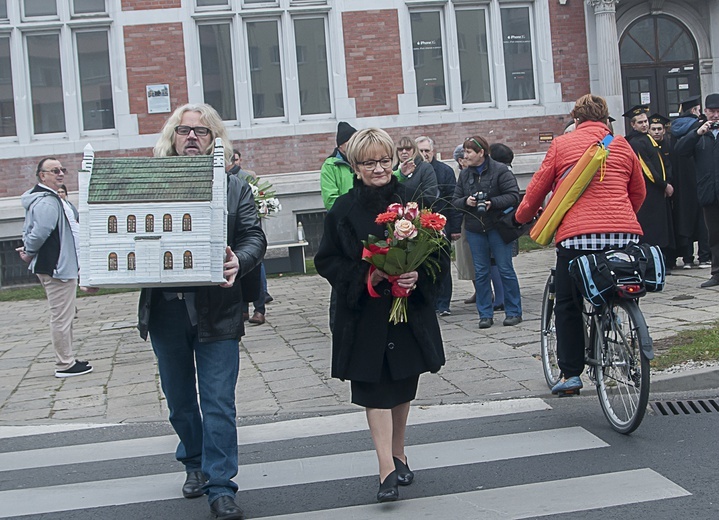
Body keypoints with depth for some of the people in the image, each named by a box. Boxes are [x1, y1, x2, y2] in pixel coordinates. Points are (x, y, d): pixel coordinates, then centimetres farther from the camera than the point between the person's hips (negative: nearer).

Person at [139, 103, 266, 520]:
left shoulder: (235, 188, 5)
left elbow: (254, 237, -2)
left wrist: (238, 261, -24)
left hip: (216, 309, -2)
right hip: (165, 309, 2)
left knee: (218, 402, -3)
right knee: (180, 399, 17)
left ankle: (220, 486, 5)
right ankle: (195, 464, 37)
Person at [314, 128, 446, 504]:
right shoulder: (343, 210, -2)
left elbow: (440, 253, 5)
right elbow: (326, 261, 0)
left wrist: (418, 275, -14)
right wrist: (363, 276, -16)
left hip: (410, 310, 2)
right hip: (364, 314, -2)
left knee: (404, 386, 13)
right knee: (374, 388, -8)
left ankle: (398, 454, 30)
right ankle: (387, 469, -8)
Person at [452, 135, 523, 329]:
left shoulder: (500, 170, -7)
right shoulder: (464, 175, 9)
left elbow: (513, 196, -12)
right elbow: (455, 202, 9)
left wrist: (493, 203, -22)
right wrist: (466, 201, -12)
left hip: (497, 226, -4)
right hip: (474, 229, 5)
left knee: (505, 269, 0)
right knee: (481, 272, 6)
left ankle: (514, 312, 10)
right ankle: (485, 314, 13)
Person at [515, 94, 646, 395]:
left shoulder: (562, 145, 7)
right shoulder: (622, 146, 15)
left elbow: (538, 187, 13)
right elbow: (639, 192, 24)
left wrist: (522, 217, 31)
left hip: (577, 234, -2)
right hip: (624, 234, 3)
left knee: (568, 305, 10)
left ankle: (571, 374, 8)